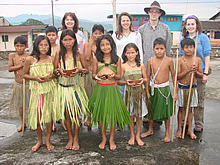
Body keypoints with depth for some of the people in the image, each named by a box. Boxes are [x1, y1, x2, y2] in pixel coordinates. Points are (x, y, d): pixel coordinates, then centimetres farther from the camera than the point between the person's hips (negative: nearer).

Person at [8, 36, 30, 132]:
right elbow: (9, 69, -9)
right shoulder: (12, 55, -1)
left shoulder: (29, 56, -7)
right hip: (18, 84, 3)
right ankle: (23, 123, 32)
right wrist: (20, 65, -17)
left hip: (28, 84, -3)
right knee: (20, 105, 14)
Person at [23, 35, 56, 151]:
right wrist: (35, 78, -14)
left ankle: (48, 140, 24)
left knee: (49, 115, 6)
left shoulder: (51, 59, 2)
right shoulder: (30, 59, -4)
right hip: (36, 90, -1)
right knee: (37, 116, 5)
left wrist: (52, 76, -8)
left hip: (49, 90, 1)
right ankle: (39, 140, 26)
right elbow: (25, 75, 3)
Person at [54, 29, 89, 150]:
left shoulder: (79, 54, -1)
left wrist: (79, 70, -17)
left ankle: (76, 139, 18)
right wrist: (59, 70, -10)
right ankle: (70, 138, 22)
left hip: (76, 86, -1)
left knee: (76, 113, 2)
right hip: (63, 87, 2)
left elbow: (86, 70, 4)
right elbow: (54, 70, 12)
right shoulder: (59, 54, 4)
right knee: (66, 113, 5)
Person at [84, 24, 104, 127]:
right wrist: (91, 43, -7)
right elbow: (87, 57, -12)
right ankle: (89, 118, 22)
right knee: (89, 96, 7)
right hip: (90, 73, 1)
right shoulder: (87, 45, 6)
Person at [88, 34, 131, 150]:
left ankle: (111, 139, 22)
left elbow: (119, 76, 6)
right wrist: (98, 76, -15)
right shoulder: (96, 59, 3)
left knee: (113, 114, 4)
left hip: (112, 89, 0)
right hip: (100, 88, 0)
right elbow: (93, 75, 6)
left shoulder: (117, 59, 3)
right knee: (101, 114, 7)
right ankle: (103, 138, 25)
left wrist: (113, 75, -15)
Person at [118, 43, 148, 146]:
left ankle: (138, 136, 23)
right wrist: (126, 82, -18)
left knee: (139, 115, 7)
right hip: (129, 92, -1)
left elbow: (146, 78, 9)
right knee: (131, 115, 7)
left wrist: (142, 81, -12)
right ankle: (132, 135, 25)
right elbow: (119, 81, 0)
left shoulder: (141, 65, 2)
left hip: (140, 92, 1)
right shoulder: (123, 66, -3)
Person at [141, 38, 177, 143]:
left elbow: (173, 76, 0)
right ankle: (150, 130, 34)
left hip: (164, 88, -2)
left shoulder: (169, 61, -7)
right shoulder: (150, 61, -3)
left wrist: (175, 91, 0)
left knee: (166, 111, 5)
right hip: (153, 88, 2)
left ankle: (167, 132, 24)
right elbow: (148, 76, 2)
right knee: (151, 110, 14)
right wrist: (147, 91, 1)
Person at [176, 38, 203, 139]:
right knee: (181, 108, 9)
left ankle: (190, 129, 24)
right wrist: (188, 71, -22)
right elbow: (177, 77, -12)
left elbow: (201, 75, 4)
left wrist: (196, 71, -15)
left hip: (193, 88, 3)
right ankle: (179, 129, 22)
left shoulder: (197, 60, 0)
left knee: (190, 109, 12)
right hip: (182, 88, -2)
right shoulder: (180, 60, -9)